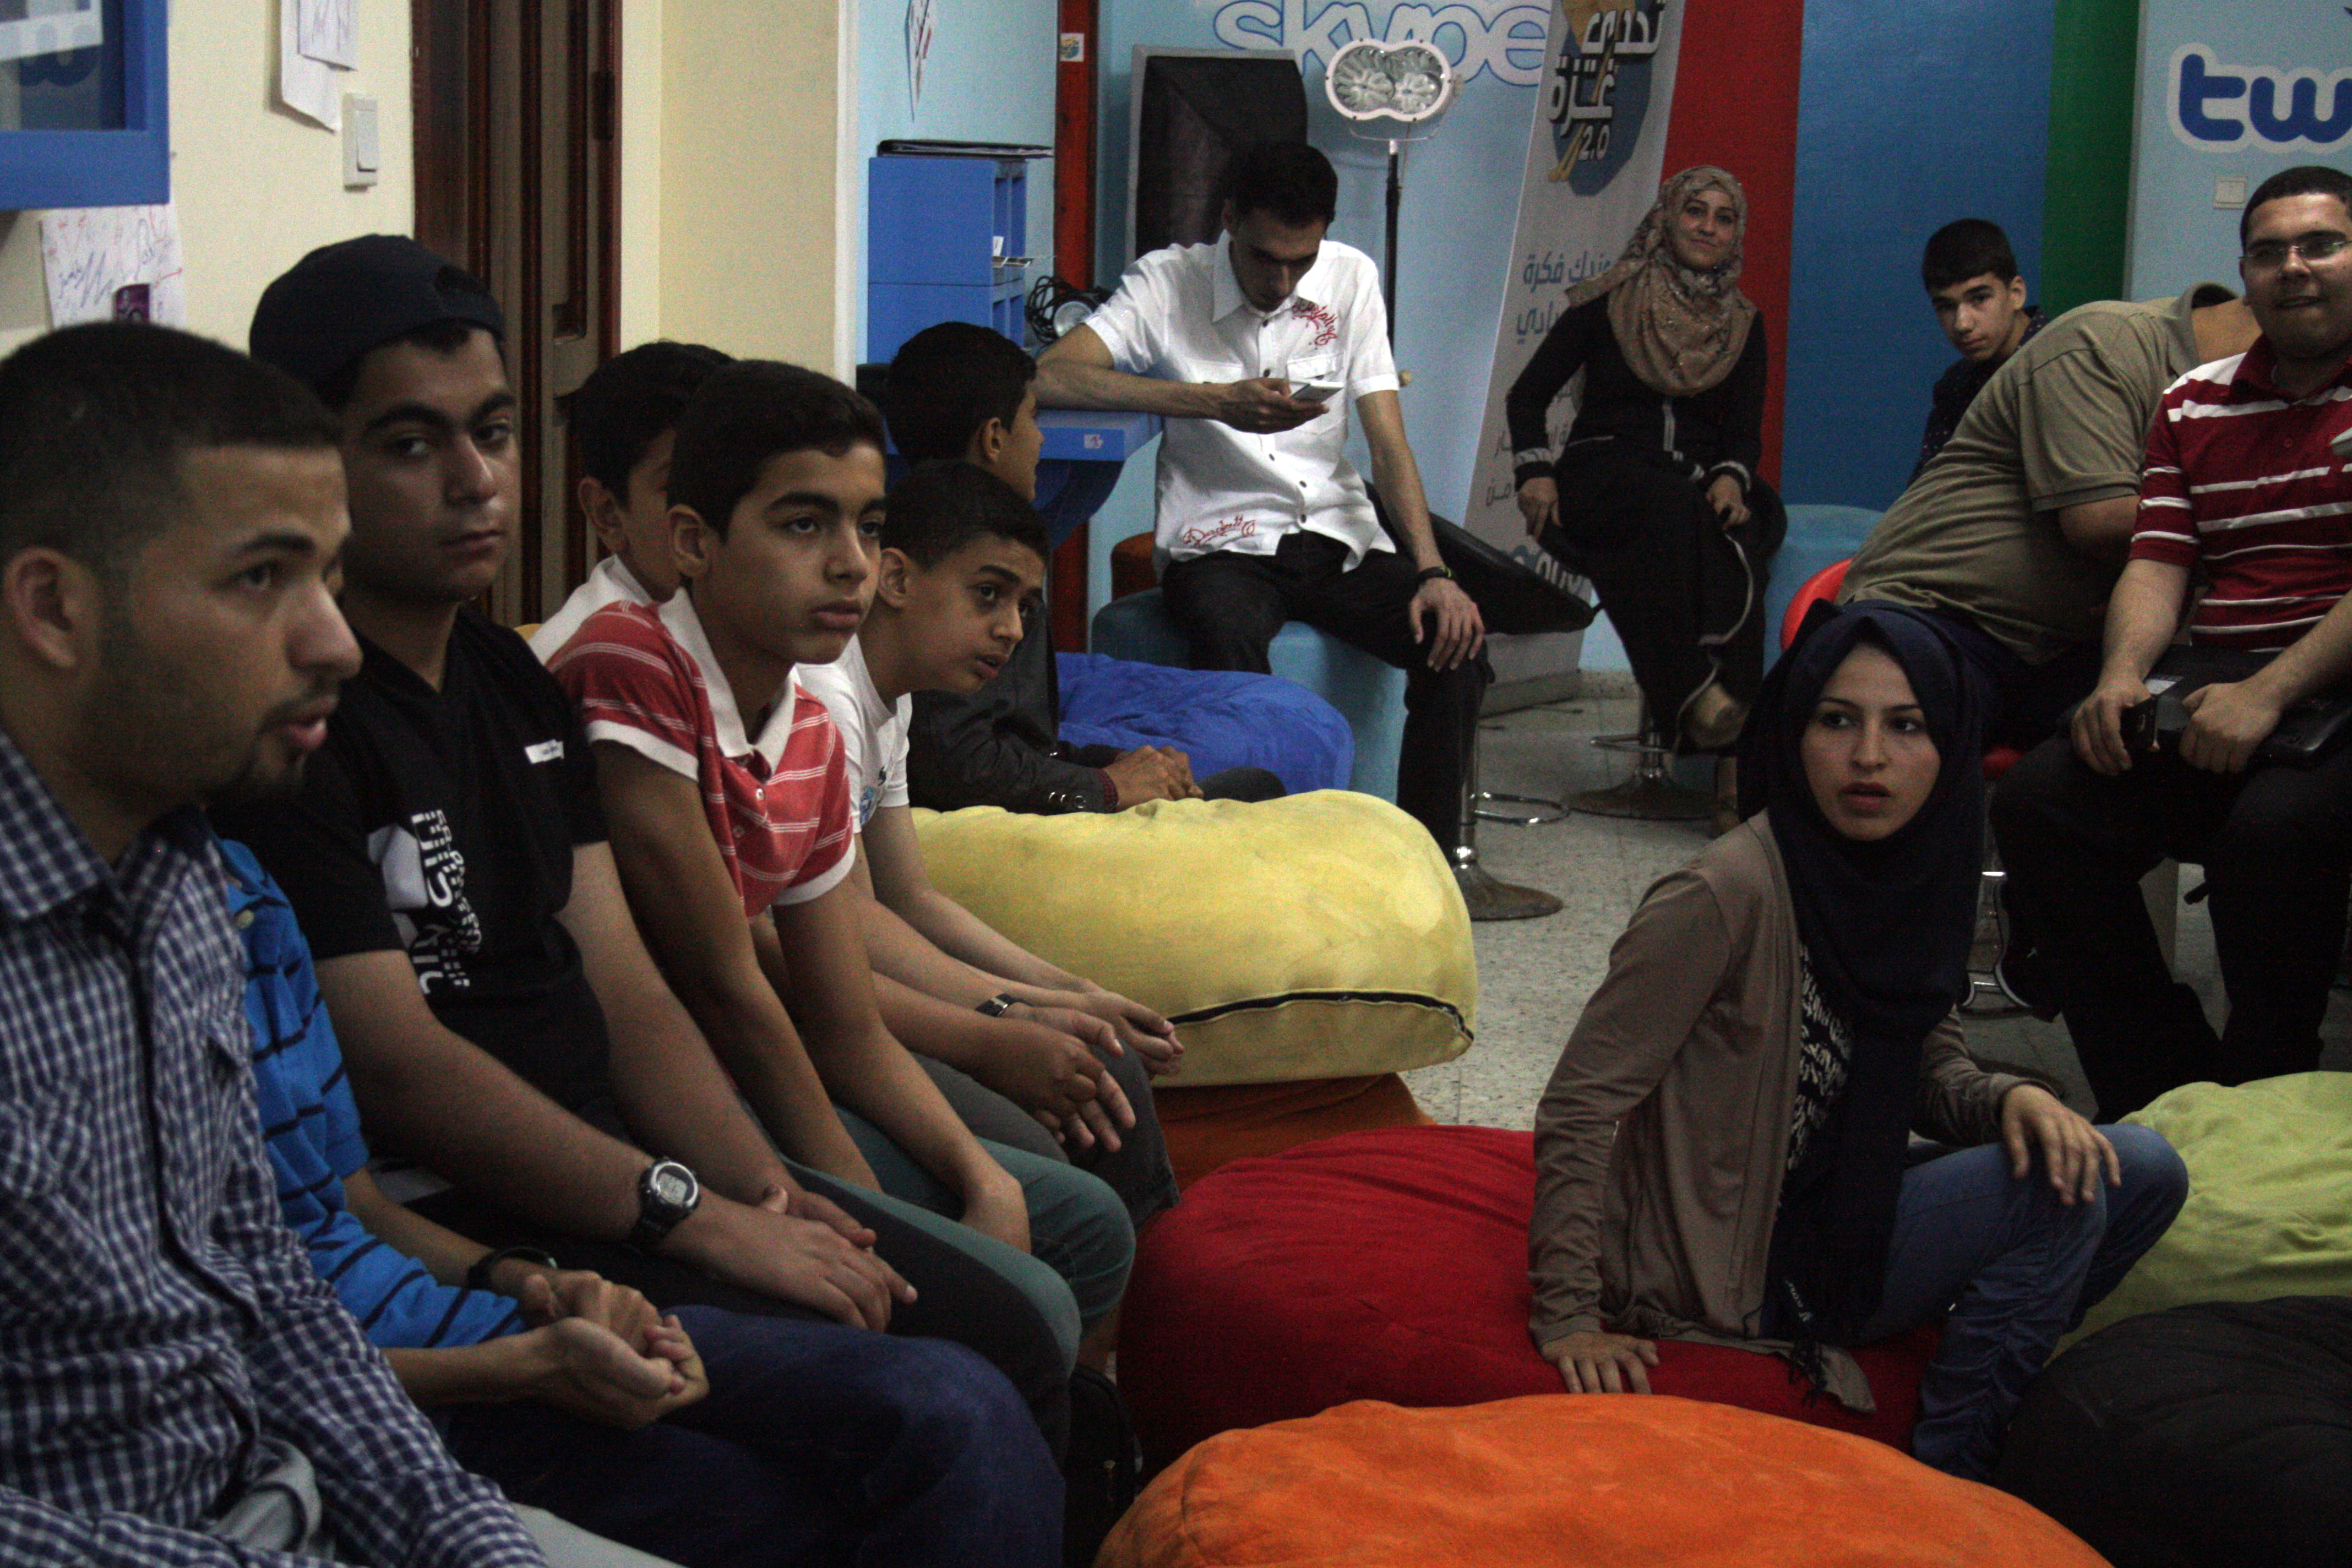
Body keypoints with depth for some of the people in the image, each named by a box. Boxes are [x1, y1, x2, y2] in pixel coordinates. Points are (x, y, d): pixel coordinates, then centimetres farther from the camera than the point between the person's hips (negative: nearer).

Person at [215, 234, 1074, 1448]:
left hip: (618, 1156, 9)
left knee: (1024, 1323, 3)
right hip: (460, 1228, -9)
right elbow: (396, 1066, -20)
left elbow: (625, 992, 12)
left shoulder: (515, 684, 15)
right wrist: (702, 1217, -19)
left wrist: (768, 1191, -4)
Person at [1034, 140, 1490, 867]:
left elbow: (1388, 441, 2)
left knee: (1455, 637, -23)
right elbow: (1047, 377, -20)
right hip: (1223, 546, -3)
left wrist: (1432, 571, -14)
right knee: (1228, 633, -37)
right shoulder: (1168, 282, -4)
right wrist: (1217, 403, -25)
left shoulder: (1350, 279, 6)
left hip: (1338, 536, 3)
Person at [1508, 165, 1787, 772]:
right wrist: (1537, 471, -8)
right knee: (1676, 510, -39)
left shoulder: (1743, 324, 18)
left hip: (1698, 486, 3)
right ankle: (1694, 691, -48)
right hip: (1604, 475, -3)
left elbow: (1746, 432, 13)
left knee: (1741, 531, -35)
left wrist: (1731, 478, -11)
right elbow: (1527, 395, 9)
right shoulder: (1610, 303, 9)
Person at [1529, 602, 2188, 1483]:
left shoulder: (1917, 876, 0)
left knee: (2141, 1171, -1)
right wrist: (1569, 1319, -21)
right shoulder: (1729, 896, -24)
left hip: (1839, 1219, 8)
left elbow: (1930, 1069, 13)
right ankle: (1941, 1480, -3)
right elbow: (1579, 1109, -21)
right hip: (1728, 1273, -8)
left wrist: (2010, 1100, -10)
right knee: (2066, 1197, -16)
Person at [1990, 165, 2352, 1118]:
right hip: (2218, 699, 6)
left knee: (2275, 826, -36)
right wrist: (2123, 676, -11)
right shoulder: (2195, 405, 18)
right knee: (2039, 803, -18)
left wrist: (2271, 693, -23)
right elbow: (2157, 564, 11)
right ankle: (2161, 1105, -10)